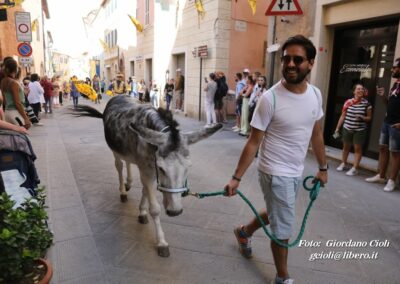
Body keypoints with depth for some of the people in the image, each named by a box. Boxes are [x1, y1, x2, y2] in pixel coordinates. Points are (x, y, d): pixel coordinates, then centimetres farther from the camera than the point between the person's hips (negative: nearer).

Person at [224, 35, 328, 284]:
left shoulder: (316, 94, -1)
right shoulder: (270, 98, -20)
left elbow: (316, 135, 10)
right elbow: (253, 143, -16)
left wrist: (323, 167, 15)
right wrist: (236, 177, -15)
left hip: (297, 172, 7)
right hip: (276, 173, -7)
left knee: (276, 215, 26)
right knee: (284, 227, 6)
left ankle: (244, 232, 53)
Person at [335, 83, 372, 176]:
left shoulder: (367, 103, -4)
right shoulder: (348, 102, -1)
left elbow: (369, 118, 2)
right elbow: (343, 116, 4)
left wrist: (362, 117, -19)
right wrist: (337, 128, 3)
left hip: (360, 130, -2)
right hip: (347, 129, 2)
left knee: (358, 148, 2)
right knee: (346, 147, 14)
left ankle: (355, 168, 7)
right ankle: (343, 164, 31)